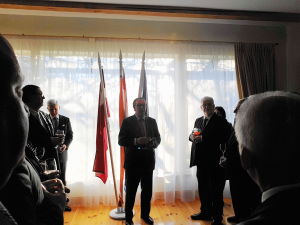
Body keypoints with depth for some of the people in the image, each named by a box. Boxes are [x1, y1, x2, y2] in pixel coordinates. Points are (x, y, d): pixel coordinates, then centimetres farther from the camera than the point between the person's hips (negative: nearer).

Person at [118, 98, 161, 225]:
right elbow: (121, 141, -7)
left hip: (148, 161, 4)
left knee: (147, 190, 13)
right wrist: (136, 141, -22)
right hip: (133, 161, -3)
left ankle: (145, 214, 32)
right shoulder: (127, 121, -3)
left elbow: (158, 138, 11)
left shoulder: (152, 121, 9)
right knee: (130, 191, 7)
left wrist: (154, 142, -12)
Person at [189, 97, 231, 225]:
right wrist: (192, 136, -7)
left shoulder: (220, 121, -8)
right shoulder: (198, 121, 13)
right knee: (202, 188, 17)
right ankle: (205, 212, 33)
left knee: (216, 191, 5)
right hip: (201, 161, 6)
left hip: (215, 161, -6)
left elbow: (224, 139, -19)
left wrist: (203, 138, -24)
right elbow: (194, 135, 18)